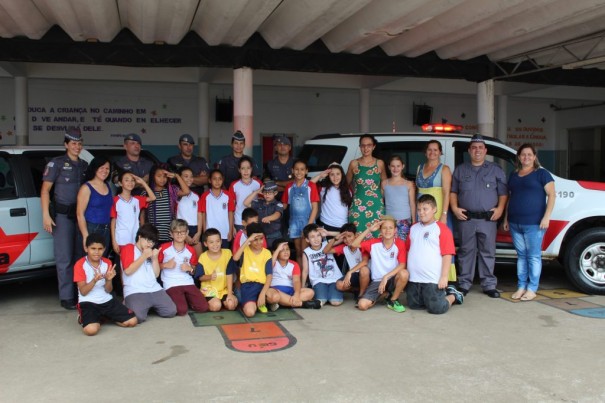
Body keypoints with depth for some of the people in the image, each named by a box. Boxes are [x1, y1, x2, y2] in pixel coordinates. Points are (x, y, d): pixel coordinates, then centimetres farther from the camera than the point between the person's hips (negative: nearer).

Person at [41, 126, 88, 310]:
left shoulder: (84, 165, 14)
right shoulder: (56, 163, -1)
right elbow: (45, 190, -3)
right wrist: (46, 215, -12)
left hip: (81, 215, 5)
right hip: (63, 215, -5)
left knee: (80, 257, 7)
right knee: (64, 259, -5)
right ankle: (67, 297, -1)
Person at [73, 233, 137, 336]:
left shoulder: (107, 263, 5)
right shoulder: (80, 265, -8)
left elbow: (108, 290, 4)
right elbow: (83, 292, -12)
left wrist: (108, 280, -18)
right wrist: (94, 280, -29)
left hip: (107, 300, 5)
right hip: (88, 302, -4)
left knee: (132, 321, -9)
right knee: (91, 329, -33)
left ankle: (103, 317, 13)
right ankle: (85, 318, 5)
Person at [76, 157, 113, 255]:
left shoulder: (108, 186, 12)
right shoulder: (86, 188, -6)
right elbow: (80, 214, -11)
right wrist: (86, 236, -17)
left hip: (106, 230, 6)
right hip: (91, 229, -6)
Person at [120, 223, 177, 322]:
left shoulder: (151, 252, 23)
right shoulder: (128, 248, 3)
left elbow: (156, 274, 16)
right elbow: (128, 271, -10)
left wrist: (154, 258, 3)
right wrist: (144, 256, -8)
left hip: (155, 290, 6)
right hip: (135, 292, -6)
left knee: (171, 311, -11)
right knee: (138, 317, -31)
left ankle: (150, 306, 16)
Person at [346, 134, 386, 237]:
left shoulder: (380, 163, 5)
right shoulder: (354, 163, 3)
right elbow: (347, 183, 15)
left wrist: (379, 195, 9)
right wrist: (356, 192, 10)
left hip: (376, 206, 1)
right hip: (358, 206, 0)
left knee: (376, 234, -1)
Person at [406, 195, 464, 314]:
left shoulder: (442, 229, -8)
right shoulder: (413, 228, 10)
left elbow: (447, 254, -12)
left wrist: (444, 276, -16)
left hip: (433, 279, -6)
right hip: (413, 278, 6)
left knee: (436, 309, -6)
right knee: (413, 305, 13)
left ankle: (452, 295, 25)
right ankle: (440, 294, 32)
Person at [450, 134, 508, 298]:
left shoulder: (495, 169, 10)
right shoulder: (460, 170, 13)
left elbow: (503, 192, 7)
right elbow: (453, 191, 13)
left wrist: (500, 208, -7)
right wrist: (455, 208, -1)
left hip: (488, 219, 0)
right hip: (466, 218, 1)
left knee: (488, 252, 3)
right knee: (466, 251, 4)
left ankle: (489, 285, 10)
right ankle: (464, 284, 11)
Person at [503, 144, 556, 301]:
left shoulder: (542, 174, -1)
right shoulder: (513, 175, 16)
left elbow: (551, 195, -6)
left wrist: (546, 217, -14)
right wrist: (506, 218, 17)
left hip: (533, 223, -5)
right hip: (515, 223, 6)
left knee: (533, 256, -1)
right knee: (521, 255, 10)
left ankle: (532, 289, 3)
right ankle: (521, 287, 15)